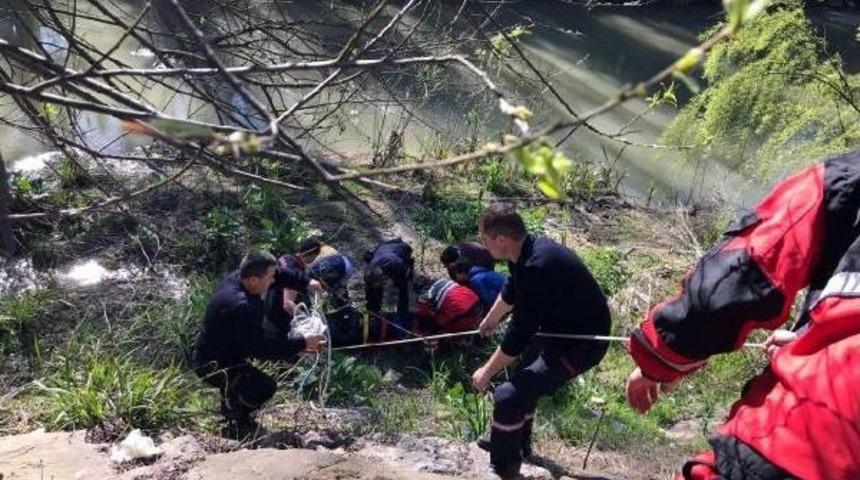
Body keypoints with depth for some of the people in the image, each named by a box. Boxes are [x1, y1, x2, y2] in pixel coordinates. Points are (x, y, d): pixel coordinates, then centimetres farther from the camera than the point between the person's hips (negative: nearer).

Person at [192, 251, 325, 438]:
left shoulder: (237, 278, -8)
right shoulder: (239, 307, -35)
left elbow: (279, 274, 6)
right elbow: (260, 347, -33)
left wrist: (306, 282, -5)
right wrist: (302, 344, -29)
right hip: (213, 365, -10)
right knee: (265, 387, -21)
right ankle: (234, 421, 4)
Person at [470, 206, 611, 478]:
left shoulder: (535, 268, -32)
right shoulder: (529, 250, -2)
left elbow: (519, 334, -26)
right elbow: (510, 292, 20)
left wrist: (487, 373, -12)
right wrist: (490, 320, 38)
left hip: (581, 344, -10)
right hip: (566, 328, 10)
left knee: (508, 396, -13)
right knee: (524, 381, 26)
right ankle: (518, 444, 46)